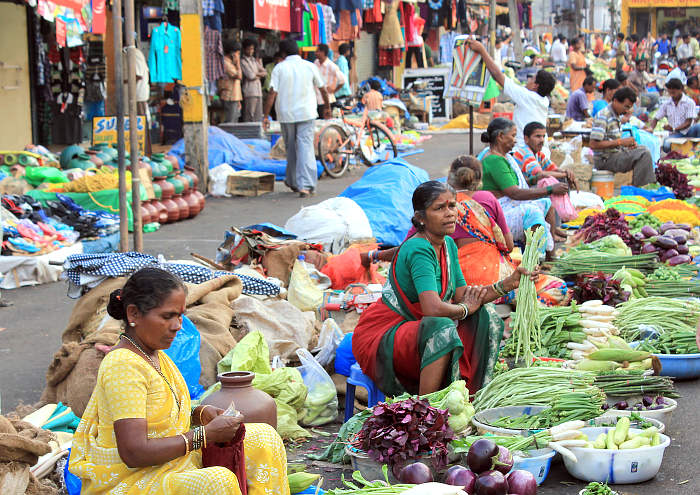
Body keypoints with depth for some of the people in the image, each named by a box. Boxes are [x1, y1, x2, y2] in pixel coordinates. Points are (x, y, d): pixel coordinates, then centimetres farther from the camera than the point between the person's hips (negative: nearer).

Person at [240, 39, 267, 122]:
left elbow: (265, 72, 15)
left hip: (258, 91, 8)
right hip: (249, 92, -8)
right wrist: (259, 75, 5)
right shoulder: (242, 61, -4)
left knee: (258, 118, 5)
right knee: (249, 118, -10)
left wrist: (257, 74, -4)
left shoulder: (254, 60, 20)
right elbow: (250, 76, -13)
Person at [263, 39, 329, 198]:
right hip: (306, 113, 0)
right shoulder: (310, 66, 2)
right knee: (305, 147, -6)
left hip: (286, 114, 0)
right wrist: (327, 107, 25)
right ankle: (305, 185, -18)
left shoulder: (279, 68, -2)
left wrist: (266, 116, -6)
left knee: (291, 148, 16)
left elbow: (272, 93, -9)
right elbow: (323, 89, 10)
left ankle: (293, 182, 28)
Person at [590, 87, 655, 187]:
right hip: (605, 160, -10)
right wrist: (620, 142, -21)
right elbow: (593, 144, -25)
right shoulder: (603, 116, -18)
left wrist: (628, 143, 1)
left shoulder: (617, 116, 13)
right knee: (643, 154, -19)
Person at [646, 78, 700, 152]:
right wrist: (651, 128, -10)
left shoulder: (689, 102, -2)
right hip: (675, 134, 1)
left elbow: (688, 122, -8)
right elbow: (656, 119, 13)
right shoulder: (666, 104, 9)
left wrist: (674, 129, -23)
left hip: (687, 131, -1)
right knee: (666, 146, -33)